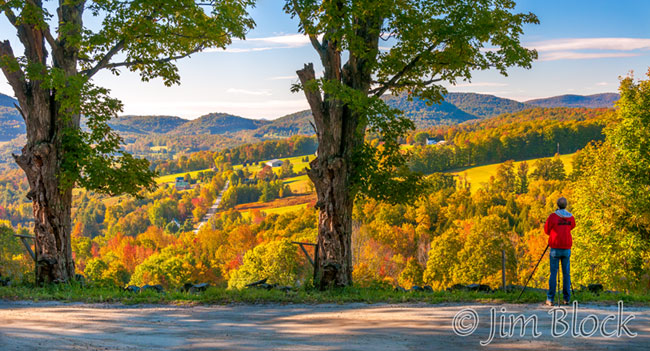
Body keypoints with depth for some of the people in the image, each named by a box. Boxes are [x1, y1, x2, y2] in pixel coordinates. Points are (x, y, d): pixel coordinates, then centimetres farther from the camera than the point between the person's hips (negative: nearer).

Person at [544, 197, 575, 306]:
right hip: (567, 249, 3)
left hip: (555, 248, -3)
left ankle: (550, 299, -3)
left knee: (553, 273, 0)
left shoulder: (552, 216, -8)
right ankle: (566, 298, 8)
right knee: (566, 273, 8)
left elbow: (547, 231, 1)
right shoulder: (571, 217, 3)